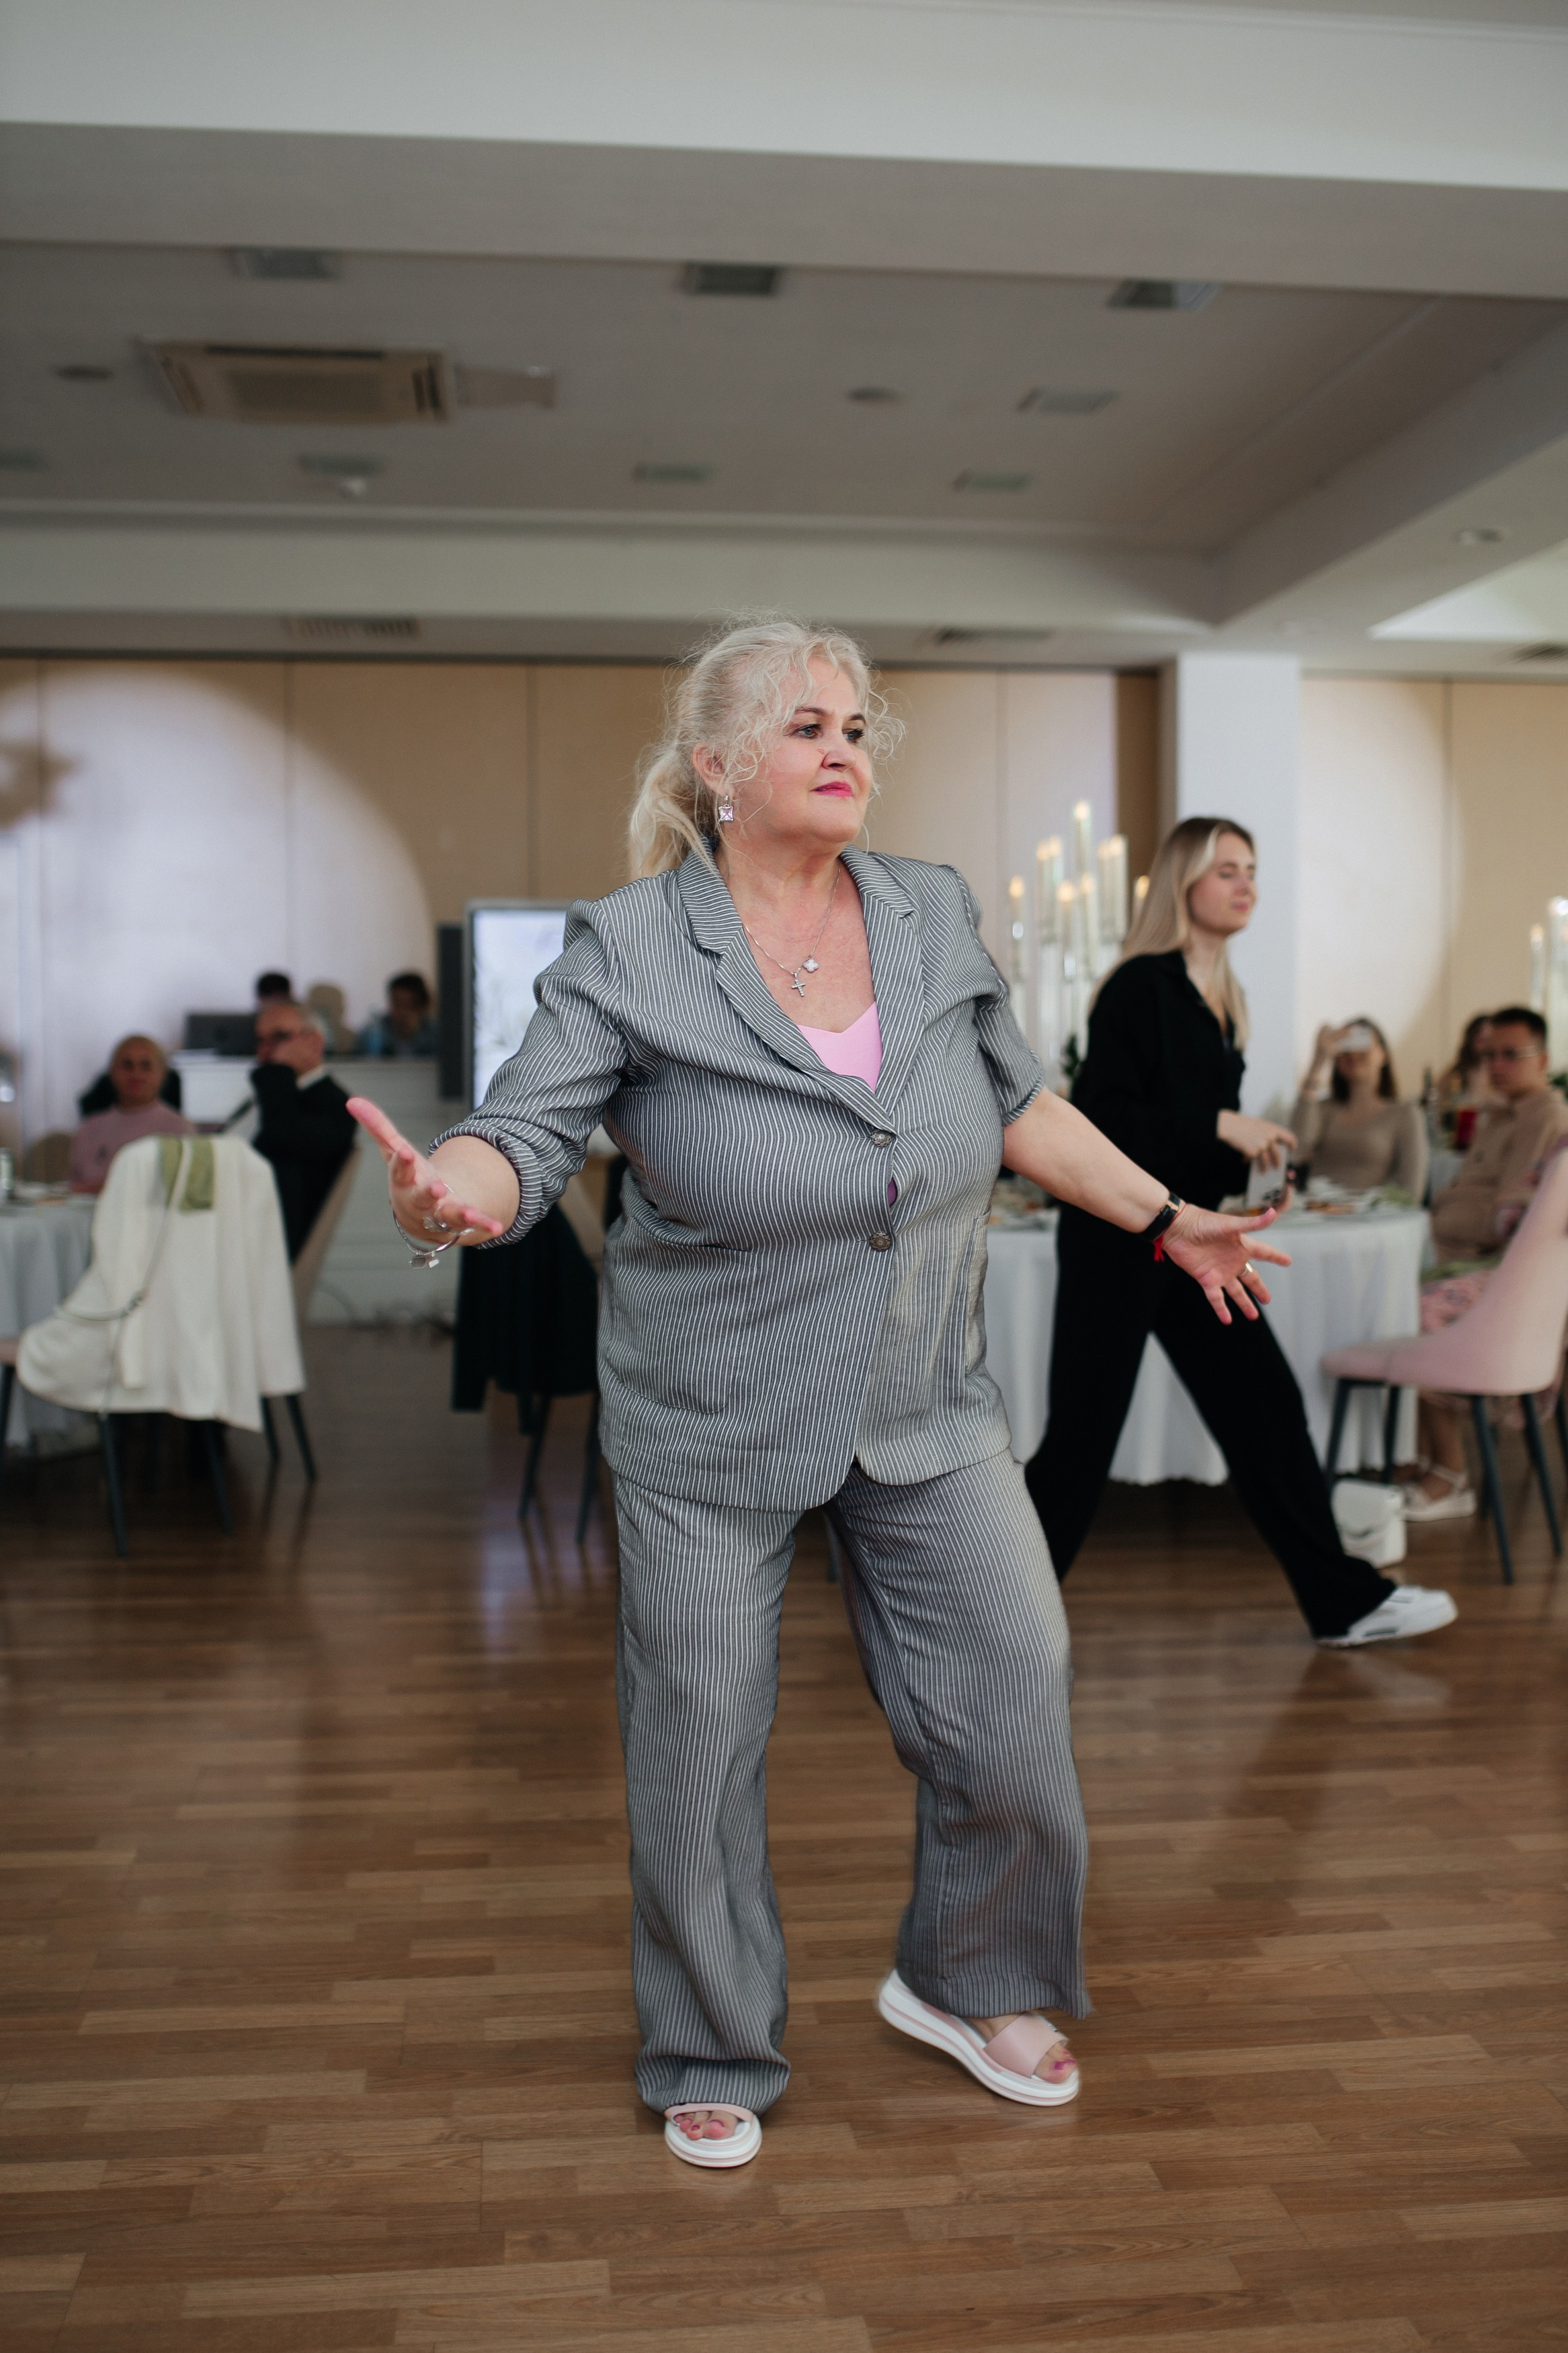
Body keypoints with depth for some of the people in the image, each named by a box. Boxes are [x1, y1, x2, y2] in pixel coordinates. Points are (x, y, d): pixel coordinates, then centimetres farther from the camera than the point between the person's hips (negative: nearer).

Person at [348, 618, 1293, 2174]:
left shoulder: (935, 915, 2)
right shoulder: (625, 954, -11)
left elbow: (1017, 1102, 15)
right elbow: (524, 1136, -18)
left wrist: (1164, 1219, 20)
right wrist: (447, 1197, -41)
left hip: (927, 1408, 4)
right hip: (711, 1425, -3)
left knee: (1016, 1705, 6)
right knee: (701, 1745, 7)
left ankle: (965, 1982, 36)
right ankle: (714, 2058, 33)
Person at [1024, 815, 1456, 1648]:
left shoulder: (1223, 999, 13)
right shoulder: (1141, 986, -12)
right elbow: (1101, 1116, -19)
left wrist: (1250, 1165, 8)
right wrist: (1222, 1126, -21)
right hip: (1116, 1238, -8)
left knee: (1265, 1405, 6)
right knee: (1085, 1428, 0)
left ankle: (1345, 1602, 13)